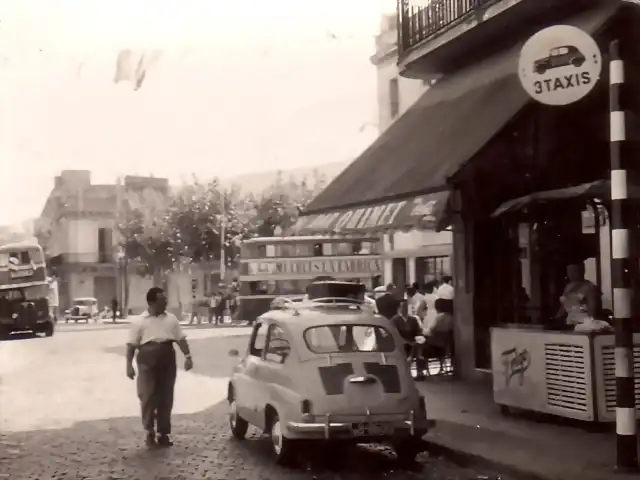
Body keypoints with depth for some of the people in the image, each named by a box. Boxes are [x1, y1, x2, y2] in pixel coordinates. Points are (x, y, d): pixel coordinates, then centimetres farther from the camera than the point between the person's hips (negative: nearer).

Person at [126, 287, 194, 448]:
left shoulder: (171, 319, 8)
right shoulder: (139, 321, -2)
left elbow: (181, 339, 9)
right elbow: (131, 345, -1)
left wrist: (188, 356, 0)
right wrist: (129, 365, -6)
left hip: (167, 361, 3)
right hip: (147, 362, -3)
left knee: (166, 399, 6)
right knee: (148, 398, -6)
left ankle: (163, 433, 14)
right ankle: (150, 432, 8)